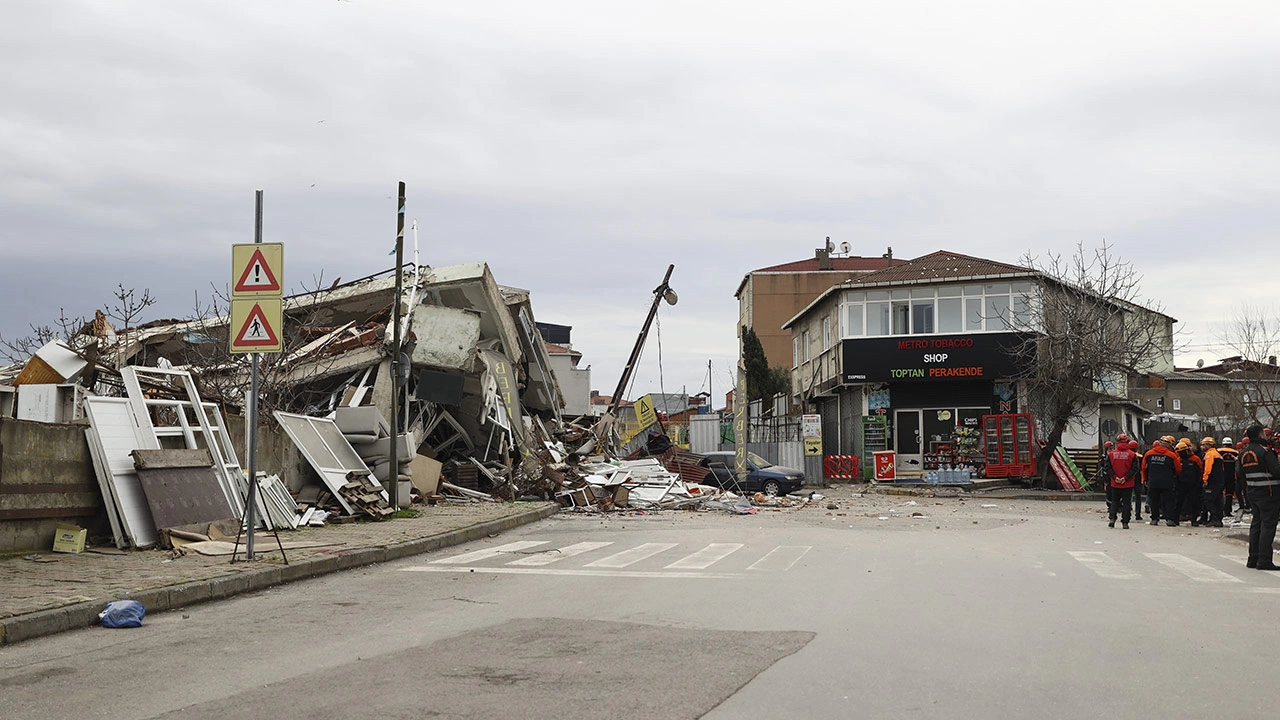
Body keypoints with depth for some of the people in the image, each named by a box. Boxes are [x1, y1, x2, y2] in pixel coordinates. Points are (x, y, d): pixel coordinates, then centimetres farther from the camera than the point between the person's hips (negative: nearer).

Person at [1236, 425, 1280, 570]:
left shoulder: (1243, 453, 7)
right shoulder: (1265, 451, -16)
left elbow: (1239, 473, 13)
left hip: (1253, 493, 7)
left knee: (1256, 524, 15)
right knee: (1268, 525, -4)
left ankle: (1253, 559, 19)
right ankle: (1264, 561, -5)